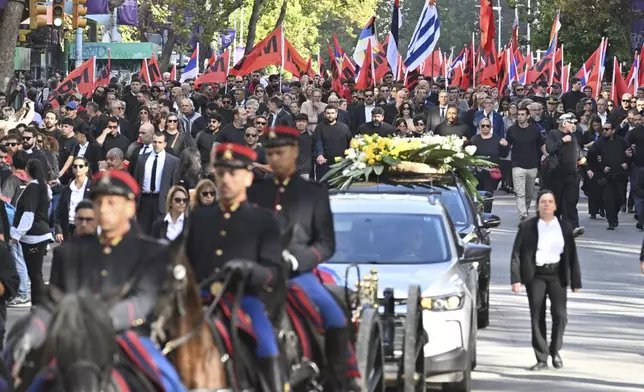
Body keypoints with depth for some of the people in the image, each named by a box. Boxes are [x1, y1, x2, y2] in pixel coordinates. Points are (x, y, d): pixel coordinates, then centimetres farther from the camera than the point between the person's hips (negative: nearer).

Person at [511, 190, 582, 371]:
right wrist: (516, 279, -9)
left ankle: (555, 351, 12)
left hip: (557, 274, 1)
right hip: (535, 276, -1)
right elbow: (517, 254, 0)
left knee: (559, 314, -11)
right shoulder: (527, 227, 3)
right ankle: (541, 358, 6)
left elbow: (572, 255, 9)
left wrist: (575, 280, 6)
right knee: (537, 317, -1)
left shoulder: (565, 227, 8)